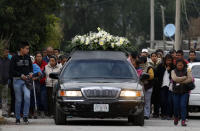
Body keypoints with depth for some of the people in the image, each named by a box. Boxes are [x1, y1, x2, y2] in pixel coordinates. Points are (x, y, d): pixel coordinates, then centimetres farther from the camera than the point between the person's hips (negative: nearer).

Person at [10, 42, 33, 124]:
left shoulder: (28, 57, 9)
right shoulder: (15, 58, -3)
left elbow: (31, 66, 21)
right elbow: (12, 70, -5)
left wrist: (30, 73, 1)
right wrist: (21, 75, -14)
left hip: (26, 80, 2)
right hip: (17, 80, -2)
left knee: (27, 96, -19)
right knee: (18, 100, 2)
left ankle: (25, 116, -12)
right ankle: (17, 118, 12)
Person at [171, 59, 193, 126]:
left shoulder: (187, 71, 3)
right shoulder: (174, 71, 5)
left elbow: (190, 79, -11)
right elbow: (175, 78, -14)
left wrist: (180, 81, -14)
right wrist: (185, 77, -11)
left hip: (185, 91, -1)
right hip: (176, 91, 1)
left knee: (183, 105, -12)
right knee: (176, 106, 4)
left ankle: (183, 121, -12)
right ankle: (176, 118, 31)